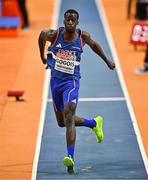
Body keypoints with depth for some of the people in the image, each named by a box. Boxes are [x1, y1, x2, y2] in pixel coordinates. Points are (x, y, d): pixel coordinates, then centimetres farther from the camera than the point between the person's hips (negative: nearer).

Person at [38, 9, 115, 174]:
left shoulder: (83, 36, -5)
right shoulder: (54, 35, -6)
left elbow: (94, 45, 17)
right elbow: (42, 34, 16)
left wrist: (107, 61, 27)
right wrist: (42, 56, 25)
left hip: (71, 81, -3)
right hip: (55, 81, 3)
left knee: (69, 118, -22)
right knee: (62, 122, 15)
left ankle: (70, 157, -31)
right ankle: (94, 123, 38)